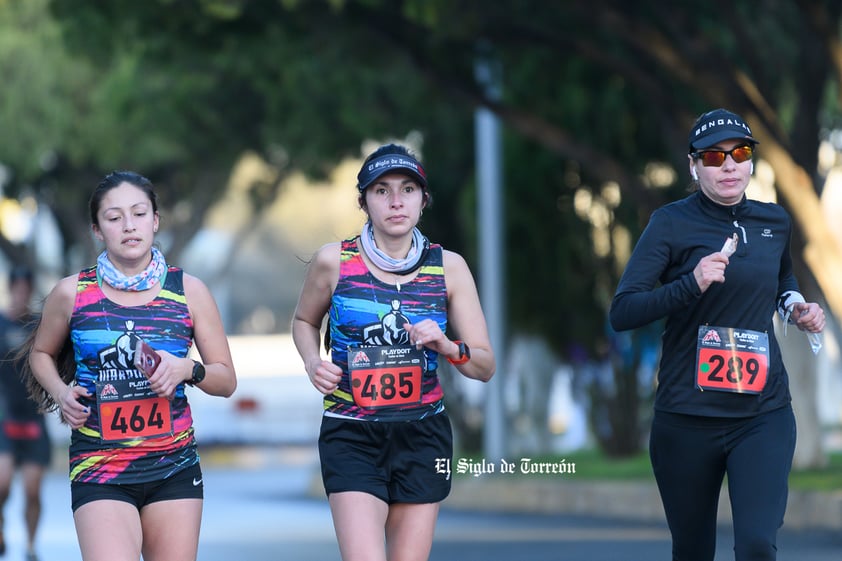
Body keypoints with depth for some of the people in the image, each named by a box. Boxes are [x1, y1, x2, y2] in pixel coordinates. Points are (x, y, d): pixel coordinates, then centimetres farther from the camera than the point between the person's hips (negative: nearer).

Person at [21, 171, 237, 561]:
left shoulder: (188, 291, 3)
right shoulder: (73, 293, 1)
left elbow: (226, 379, 9)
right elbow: (41, 353, 19)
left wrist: (187, 369, -12)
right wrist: (60, 392, -1)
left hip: (174, 468, 2)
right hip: (99, 469, -2)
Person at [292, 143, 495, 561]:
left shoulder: (448, 267, 1)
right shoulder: (334, 261, -3)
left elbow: (485, 367, 3)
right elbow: (304, 320, 17)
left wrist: (447, 347, -18)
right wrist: (313, 362, -3)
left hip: (423, 437, 2)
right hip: (351, 437, -2)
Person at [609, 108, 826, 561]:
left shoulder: (774, 222, 7)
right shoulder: (672, 223, -6)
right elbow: (621, 312, -14)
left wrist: (795, 305, 8)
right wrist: (692, 284, -27)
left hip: (765, 415, 2)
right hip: (688, 417, -2)